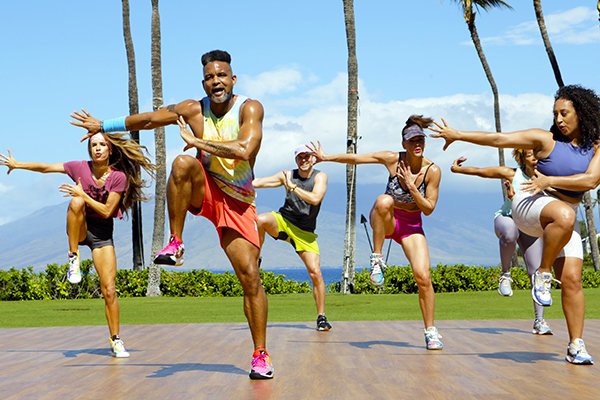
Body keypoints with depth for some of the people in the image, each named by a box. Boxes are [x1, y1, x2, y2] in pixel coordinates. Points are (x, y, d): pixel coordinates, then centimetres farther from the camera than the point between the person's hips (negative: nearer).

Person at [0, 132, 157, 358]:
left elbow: (106, 211, -14)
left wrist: (84, 195, -21)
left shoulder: (119, 176, -11)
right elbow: (45, 168, 4)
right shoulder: (80, 168, -6)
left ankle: (116, 341, 5)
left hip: (102, 233, -1)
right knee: (76, 201, -33)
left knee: (109, 290, -9)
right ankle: (73, 258, -23)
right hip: (78, 229, 1)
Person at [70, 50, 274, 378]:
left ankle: (260, 355, 3)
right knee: (183, 163, -33)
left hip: (237, 201, -1)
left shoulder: (249, 108, -11)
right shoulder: (194, 110, -3)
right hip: (204, 191, 1)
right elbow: (148, 119, 9)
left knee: (250, 275, -10)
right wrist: (104, 126, 19)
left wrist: (197, 141, -22)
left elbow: (245, 150, -28)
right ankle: (175, 245, -21)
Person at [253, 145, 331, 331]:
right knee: (261, 220, -32)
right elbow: (258, 182, 4)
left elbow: (315, 199, -22)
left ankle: (321, 317, 1)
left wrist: (293, 186, -21)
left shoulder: (320, 176, -5)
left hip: (304, 232, -1)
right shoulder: (287, 175, 3)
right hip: (282, 222, 2)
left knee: (315, 272, -12)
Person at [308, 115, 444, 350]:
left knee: (423, 277, -17)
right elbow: (355, 159, -6)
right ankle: (376, 260, -25)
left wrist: (411, 186, -24)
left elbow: (428, 209, -12)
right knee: (384, 201, -39)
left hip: (411, 226, 1)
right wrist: (327, 157, -8)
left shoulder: (433, 171, -13)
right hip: (385, 222, -1)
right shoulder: (392, 159, -13)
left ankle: (430, 331, 1)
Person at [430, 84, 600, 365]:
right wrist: (458, 135, -3)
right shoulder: (547, 139, -2)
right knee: (565, 216, -39)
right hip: (530, 205, -3)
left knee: (572, 280, -9)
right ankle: (542, 275, -20)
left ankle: (576, 346, 1)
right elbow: (499, 139, -2)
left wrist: (550, 180, -20)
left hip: (565, 218, 4)